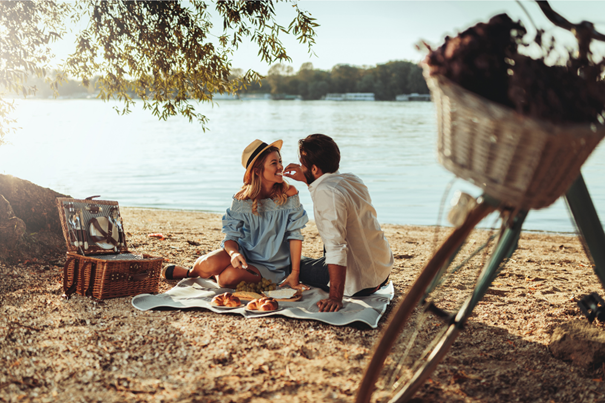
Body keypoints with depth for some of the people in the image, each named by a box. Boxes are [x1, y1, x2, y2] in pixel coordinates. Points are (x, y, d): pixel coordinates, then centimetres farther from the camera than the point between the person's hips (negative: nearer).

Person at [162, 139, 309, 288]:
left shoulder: (288, 194, -13)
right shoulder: (242, 198, -9)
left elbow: (295, 235, -10)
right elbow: (231, 236, -7)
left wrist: (294, 274, -13)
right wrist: (234, 253, -32)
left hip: (270, 265, -1)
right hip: (244, 252, 2)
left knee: (228, 277, -30)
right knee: (209, 264, -28)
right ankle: (191, 272, 9)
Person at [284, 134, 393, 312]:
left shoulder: (325, 192, -25)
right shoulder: (351, 179, 2)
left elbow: (336, 248, -31)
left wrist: (336, 298, -32)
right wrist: (306, 180, 19)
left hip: (361, 280, -8)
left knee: (297, 265, 13)